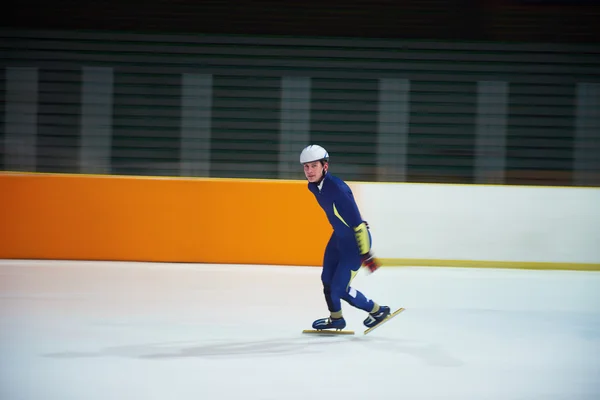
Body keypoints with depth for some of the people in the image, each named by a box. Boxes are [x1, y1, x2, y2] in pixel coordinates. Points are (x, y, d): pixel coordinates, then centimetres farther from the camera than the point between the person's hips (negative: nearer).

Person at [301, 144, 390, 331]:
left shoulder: (337, 189, -32)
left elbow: (357, 223, -29)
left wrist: (366, 254, -26)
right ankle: (336, 319, 38)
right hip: (339, 236, 8)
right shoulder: (313, 186, -5)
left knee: (339, 289, -4)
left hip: (356, 240, -8)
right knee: (327, 280, 15)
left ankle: (378, 311, 16)